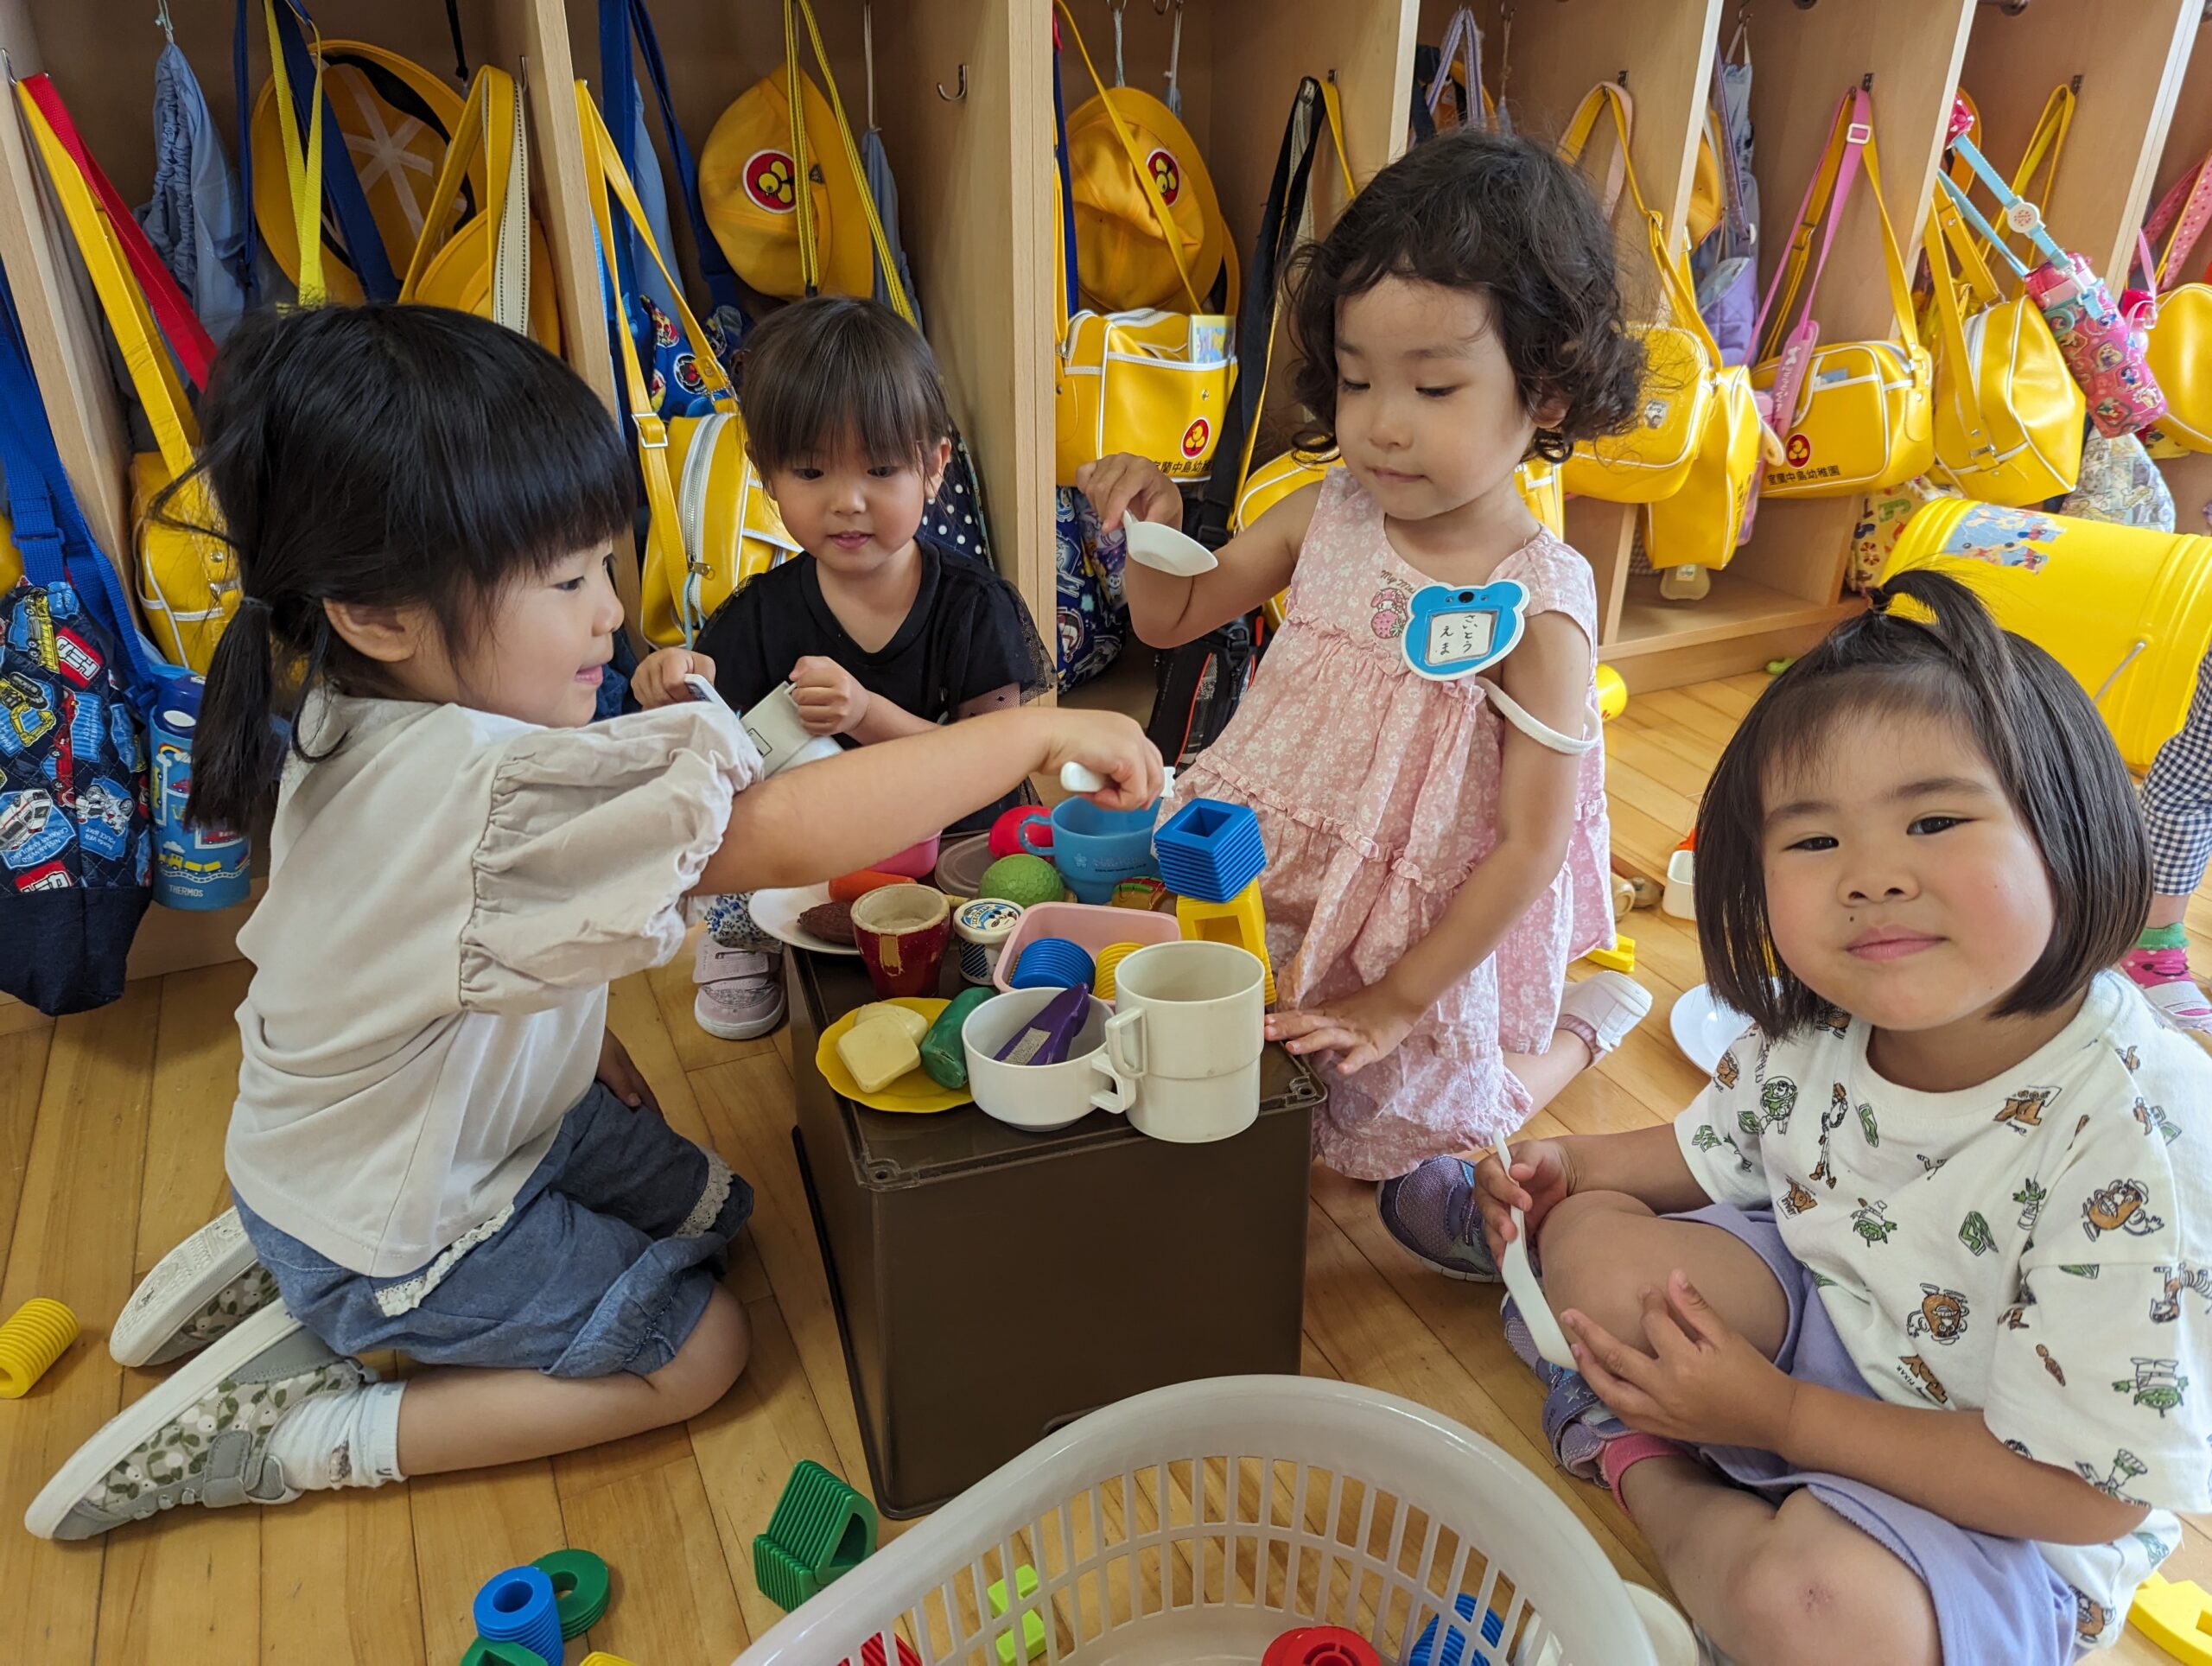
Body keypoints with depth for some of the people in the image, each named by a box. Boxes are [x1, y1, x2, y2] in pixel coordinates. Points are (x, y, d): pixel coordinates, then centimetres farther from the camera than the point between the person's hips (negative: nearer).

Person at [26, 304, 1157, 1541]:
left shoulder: (359, 717, -8)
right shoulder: (492, 790, -40)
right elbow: (786, 835, -46)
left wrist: (573, 1026, 3)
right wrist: (1037, 732, -38)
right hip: (390, 1227, -8)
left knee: (712, 1211, 16)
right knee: (699, 1349, -2)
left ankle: (283, 1259, 19)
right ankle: (306, 1431, 4)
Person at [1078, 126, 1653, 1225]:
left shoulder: (1539, 606, -23)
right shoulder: (1325, 518, -9)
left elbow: (1530, 846, -19)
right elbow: (1170, 619, 5)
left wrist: (1392, 1003, -18)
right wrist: (1154, 525, -17)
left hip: (1427, 941, -4)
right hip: (1269, 891, 5)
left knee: (1404, 1134, 10)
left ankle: (1584, 1024, 33)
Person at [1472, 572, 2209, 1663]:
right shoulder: (1813, 1024, -15)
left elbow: (2091, 1490, -27)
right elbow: (1726, 1151, 9)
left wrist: (1778, 1416, -25)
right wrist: (1573, 1164, -8)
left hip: (2004, 1519, -4)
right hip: (1820, 1307, 4)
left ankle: (1655, 1488, -2)